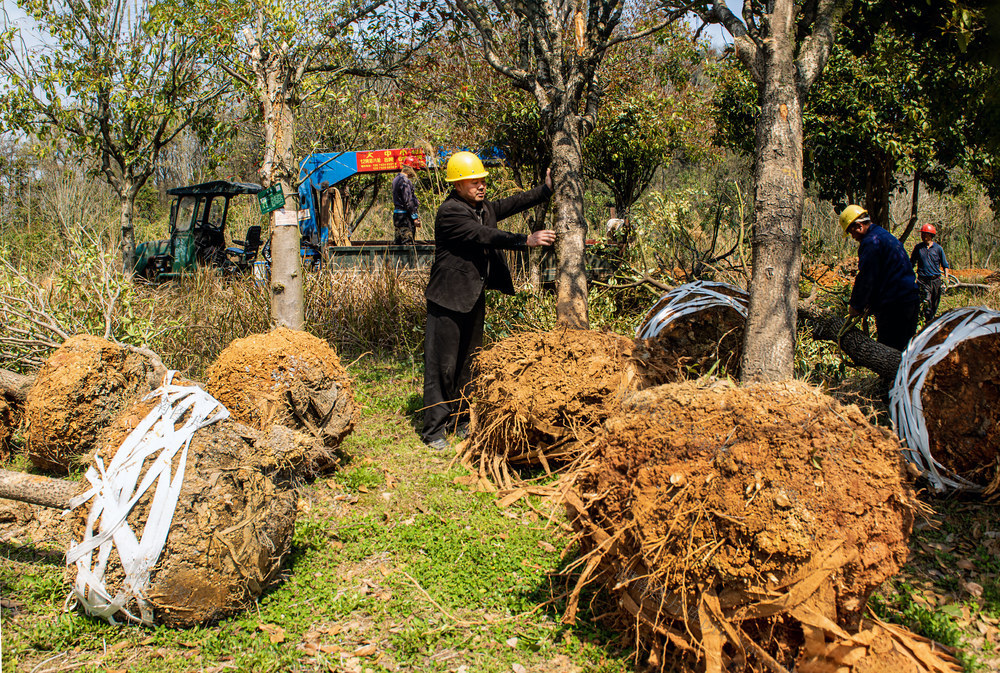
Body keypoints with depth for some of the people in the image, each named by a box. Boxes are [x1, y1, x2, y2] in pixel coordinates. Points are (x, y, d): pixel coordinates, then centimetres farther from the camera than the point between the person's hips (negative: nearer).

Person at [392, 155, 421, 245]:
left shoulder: (396, 179, 15)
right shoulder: (405, 181, -16)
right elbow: (408, 202, -20)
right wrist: (415, 217, -17)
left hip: (397, 213, 10)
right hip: (405, 215, -10)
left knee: (398, 241, 14)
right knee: (407, 242, -8)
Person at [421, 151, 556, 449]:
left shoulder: (482, 208, 11)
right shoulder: (449, 212, -17)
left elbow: (511, 204, 14)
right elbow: (484, 235, -27)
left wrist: (546, 189, 3)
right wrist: (527, 240, -32)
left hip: (474, 297, 9)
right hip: (448, 300, -9)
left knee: (467, 362, 15)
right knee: (442, 364, -3)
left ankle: (458, 420, 27)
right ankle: (434, 429, 6)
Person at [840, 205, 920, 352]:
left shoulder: (870, 242, -13)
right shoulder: (887, 236, 20)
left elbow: (865, 278, -15)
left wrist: (856, 306, -5)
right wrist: (870, 303, 20)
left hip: (892, 305, -10)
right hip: (911, 300, 10)